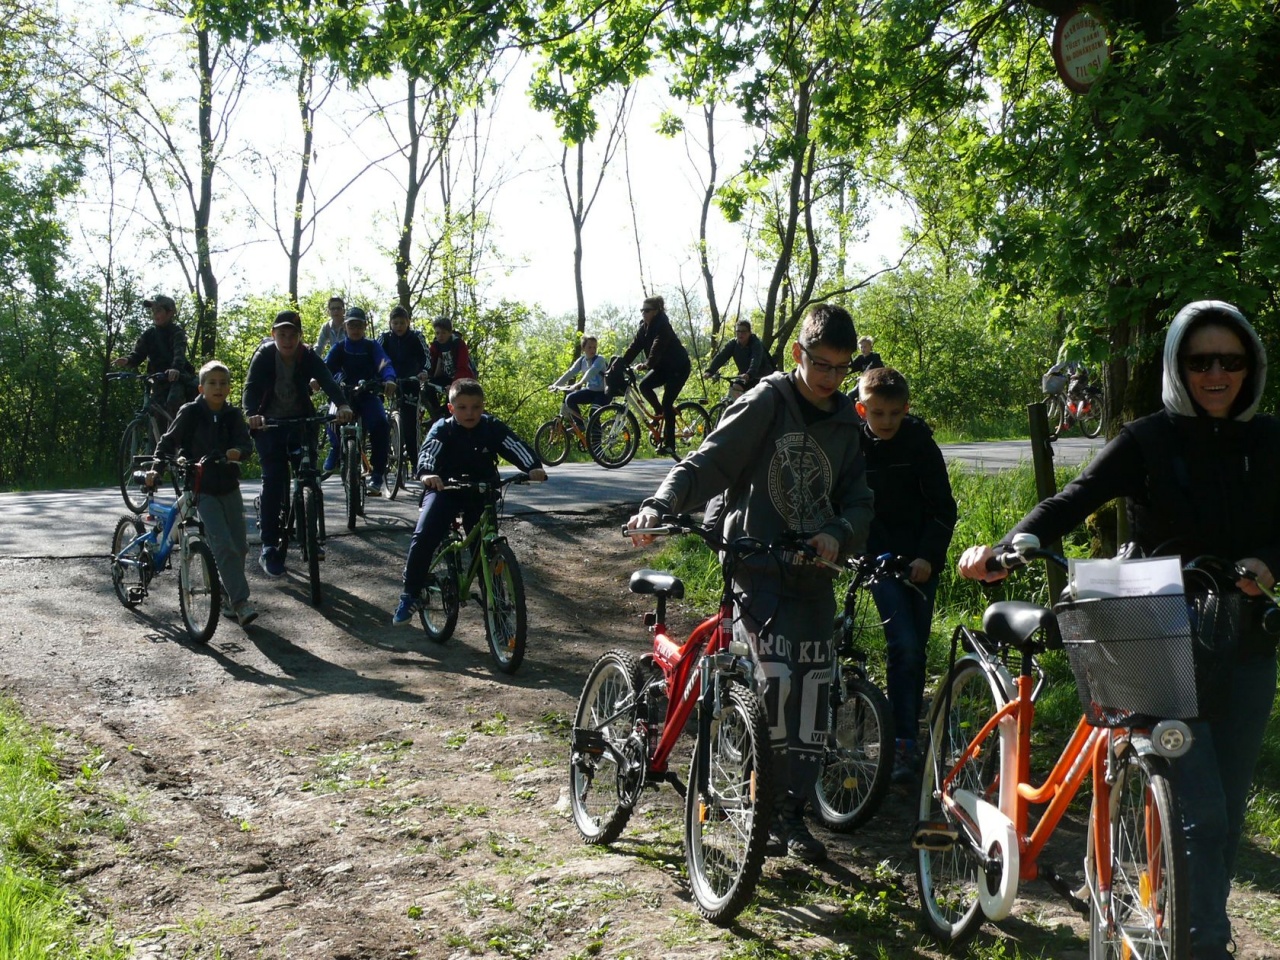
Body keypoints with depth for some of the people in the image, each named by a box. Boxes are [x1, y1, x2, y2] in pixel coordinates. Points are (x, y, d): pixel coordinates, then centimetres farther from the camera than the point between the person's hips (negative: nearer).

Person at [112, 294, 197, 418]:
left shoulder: (177, 331, -8)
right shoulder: (149, 333, 5)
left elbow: (179, 351, -26)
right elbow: (138, 353, -3)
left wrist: (176, 369, -47)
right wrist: (127, 360, -28)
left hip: (177, 376, -5)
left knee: (173, 401, -32)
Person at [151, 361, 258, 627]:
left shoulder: (234, 415, 3)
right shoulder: (190, 413, -6)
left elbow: (246, 443, -6)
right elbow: (169, 441, -3)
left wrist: (238, 451, -29)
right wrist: (156, 468, -15)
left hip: (229, 487, 4)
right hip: (202, 489, -4)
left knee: (240, 545, 6)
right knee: (223, 545, -17)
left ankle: (227, 594, 28)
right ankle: (240, 602, -18)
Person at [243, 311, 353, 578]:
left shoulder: (308, 357, -11)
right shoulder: (264, 355, -15)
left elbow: (328, 381, -26)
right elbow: (252, 387, -27)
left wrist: (342, 405, -46)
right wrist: (252, 414, -48)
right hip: (269, 424, -2)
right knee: (273, 480, -13)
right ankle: (269, 548, -10)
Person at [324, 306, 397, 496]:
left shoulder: (372, 346, 5)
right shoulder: (340, 347, 6)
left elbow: (384, 363, -13)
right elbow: (326, 366, -8)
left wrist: (389, 379, -36)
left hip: (368, 394, -1)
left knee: (381, 424, -30)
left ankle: (378, 473, -23)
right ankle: (336, 447, 4)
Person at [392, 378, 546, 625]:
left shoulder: (493, 428, -8)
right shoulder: (442, 429, -11)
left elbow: (516, 446, -23)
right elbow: (428, 451, -29)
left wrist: (534, 467, -43)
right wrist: (426, 473, -52)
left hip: (481, 491, 2)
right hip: (445, 489, -2)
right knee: (423, 538, -19)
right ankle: (408, 597, -6)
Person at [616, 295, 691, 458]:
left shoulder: (662, 326, -22)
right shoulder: (644, 327, 1)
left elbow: (657, 347, -37)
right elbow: (634, 347, -5)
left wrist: (647, 364, -51)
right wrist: (620, 364, -17)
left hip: (678, 367, -7)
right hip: (663, 366, 7)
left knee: (667, 403, -14)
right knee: (644, 385, -17)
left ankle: (669, 444, -9)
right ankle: (659, 413, 8)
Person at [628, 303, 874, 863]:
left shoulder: (846, 426, 11)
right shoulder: (767, 403, -4)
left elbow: (859, 502, 9)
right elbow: (708, 463, -11)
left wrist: (839, 534, -13)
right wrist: (660, 506, -28)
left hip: (813, 574, 5)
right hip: (757, 568, -5)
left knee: (811, 693, 5)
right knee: (775, 676, -22)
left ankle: (791, 814, 17)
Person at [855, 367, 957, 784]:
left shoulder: (920, 444, -3)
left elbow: (943, 507, -2)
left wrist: (928, 556, -13)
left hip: (921, 559, 2)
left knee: (917, 648, 5)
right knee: (904, 646, -15)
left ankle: (909, 731, 19)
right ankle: (904, 743, -13)